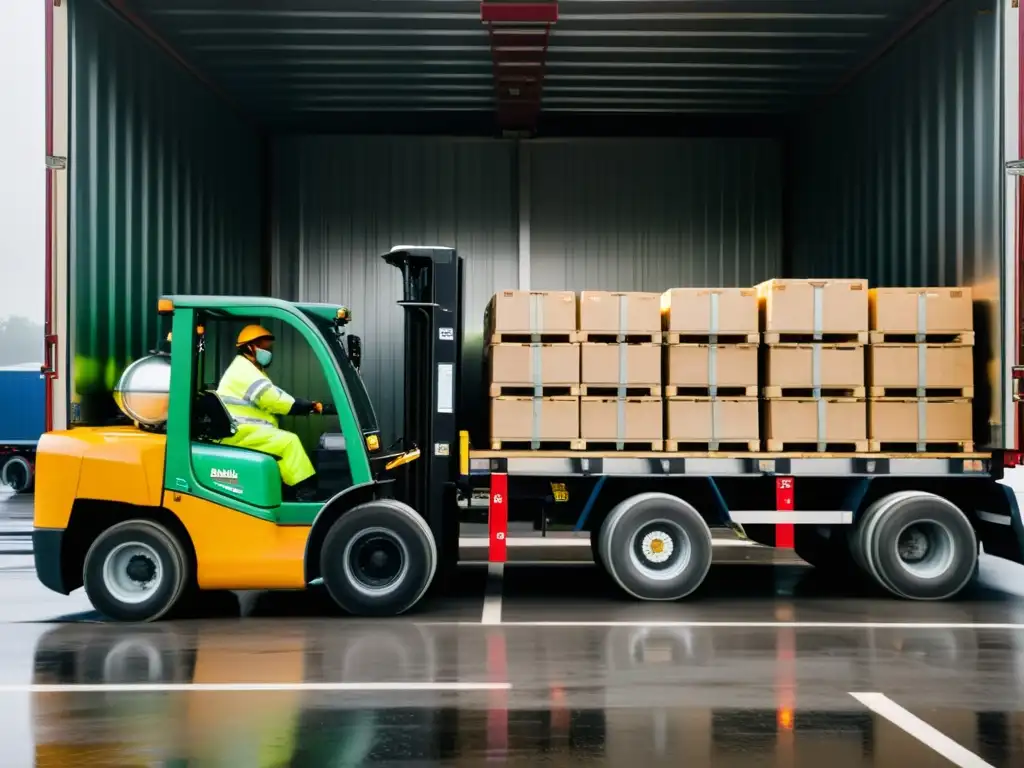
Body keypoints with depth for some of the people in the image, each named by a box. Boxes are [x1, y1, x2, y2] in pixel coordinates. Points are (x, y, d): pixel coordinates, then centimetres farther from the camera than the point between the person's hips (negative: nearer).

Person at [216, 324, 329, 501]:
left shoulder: (253, 371, 24)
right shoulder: (243, 370, -11)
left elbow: (273, 400, 13)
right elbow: (274, 400, -19)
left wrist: (309, 406, -3)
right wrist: (310, 406, -15)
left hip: (247, 430, 10)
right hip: (238, 432, -10)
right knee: (288, 442, -22)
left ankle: (308, 490, -8)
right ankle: (307, 493, -24)